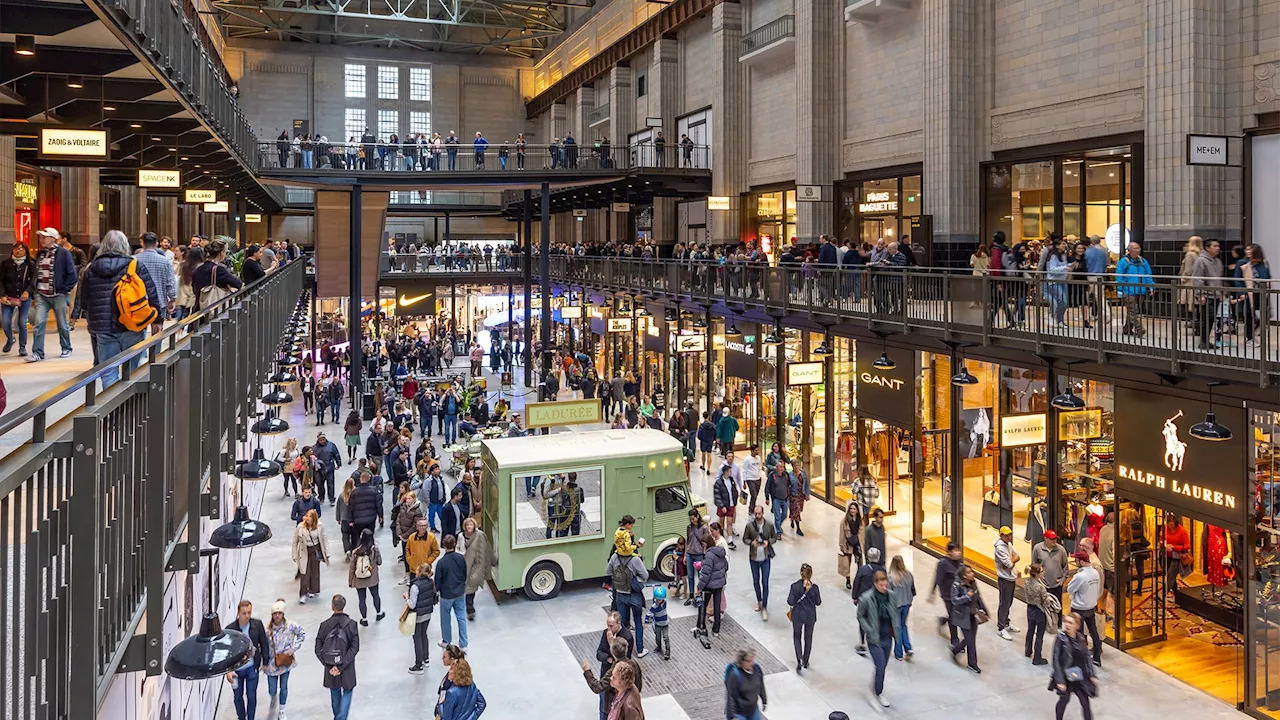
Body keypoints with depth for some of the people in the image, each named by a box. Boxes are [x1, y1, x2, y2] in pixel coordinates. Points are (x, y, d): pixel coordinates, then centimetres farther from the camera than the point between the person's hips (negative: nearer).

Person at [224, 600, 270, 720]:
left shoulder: (257, 624, -11)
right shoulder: (230, 628, -16)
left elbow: (264, 643, 0)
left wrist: (265, 662, 4)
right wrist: (228, 670, -19)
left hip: (252, 668, 0)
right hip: (236, 669, 0)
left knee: (251, 696, 9)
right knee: (238, 697, 17)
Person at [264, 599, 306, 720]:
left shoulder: (290, 626, -13)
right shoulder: (267, 628, -12)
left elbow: (302, 634, 1)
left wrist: (294, 648, -7)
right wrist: (264, 663, -4)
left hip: (285, 661, 0)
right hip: (272, 662, 0)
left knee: (283, 687, 12)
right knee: (272, 690, 5)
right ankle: (273, 702, 42)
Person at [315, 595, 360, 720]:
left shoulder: (325, 625, -10)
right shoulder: (351, 624, -14)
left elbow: (318, 649, -9)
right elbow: (355, 647, -17)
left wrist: (329, 666, -8)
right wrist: (342, 666, -15)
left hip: (330, 666, 2)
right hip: (347, 667, -2)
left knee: (335, 692, 22)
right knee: (347, 691, 13)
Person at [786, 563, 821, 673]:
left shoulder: (795, 586, -19)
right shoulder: (814, 587, -16)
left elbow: (790, 602, -16)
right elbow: (818, 602, -6)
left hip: (797, 615, -1)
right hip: (810, 616, 1)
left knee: (797, 637, 18)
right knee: (808, 638, 20)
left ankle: (799, 660, 2)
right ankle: (805, 661, 32)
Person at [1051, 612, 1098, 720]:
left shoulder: (1080, 637, -3)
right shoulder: (1061, 638, -17)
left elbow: (1086, 657, 8)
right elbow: (1056, 660, -16)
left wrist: (1092, 675, 6)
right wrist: (1060, 681, -18)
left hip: (1081, 677, 4)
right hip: (1066, 677, -4)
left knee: (1085, 703, 9)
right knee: (1064, 699, 13)